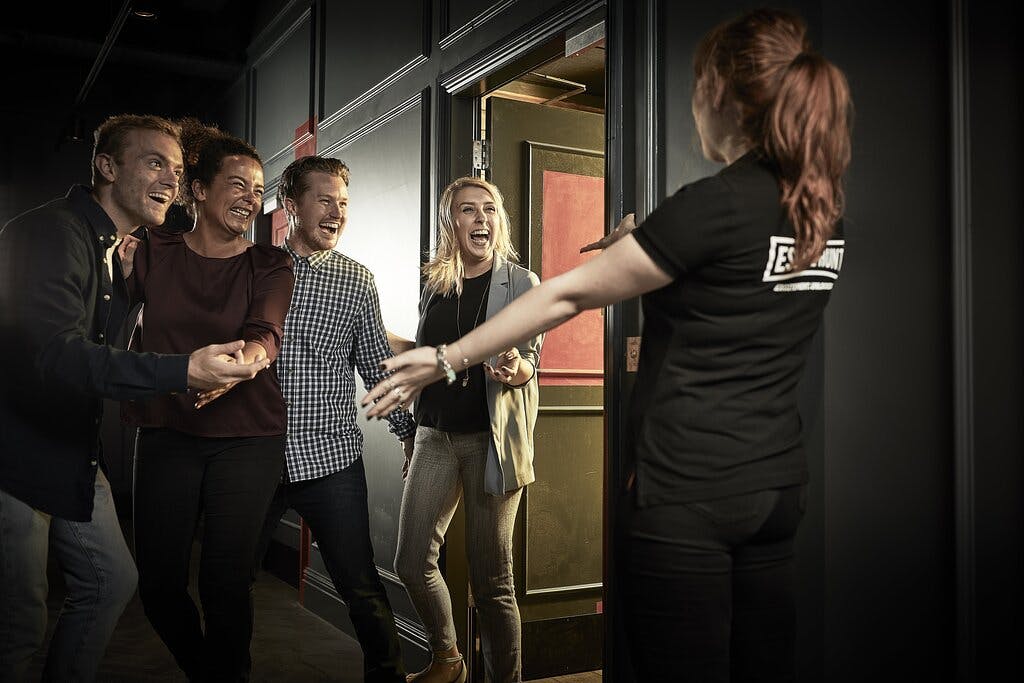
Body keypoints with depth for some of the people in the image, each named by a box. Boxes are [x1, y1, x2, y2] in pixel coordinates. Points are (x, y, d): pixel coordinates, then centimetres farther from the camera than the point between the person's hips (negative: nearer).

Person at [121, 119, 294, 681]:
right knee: (158, 582, 6)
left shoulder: (270, 266, 1)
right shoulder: (152, 254, 4)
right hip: (167, 431, 2)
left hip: (246, 438, -1)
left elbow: (265, 333, -16)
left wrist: (240, 361, -38)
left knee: (225, 581, 0)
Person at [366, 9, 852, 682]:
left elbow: (569, 294, -12)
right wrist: (645, 243, 22)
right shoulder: (825, 212, 6)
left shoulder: (716, 205, -15)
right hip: (777, 485, 8)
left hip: (687, 493, -7)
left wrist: (449, 358, -4)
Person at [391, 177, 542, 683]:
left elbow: (530, 362, -6)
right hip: (436, 434, 4)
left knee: (490, 579, -1)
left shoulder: (522, 284, 0)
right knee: (412, 564, 2)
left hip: (492, 437, -4)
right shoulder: (435, 287, 10)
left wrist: (515, 370, -27)